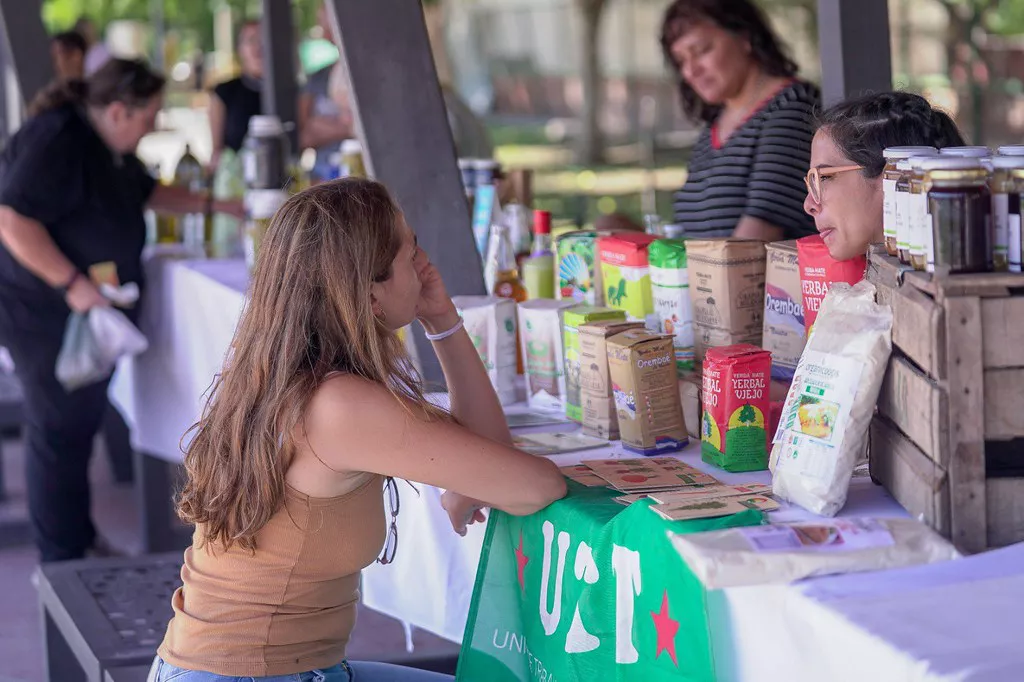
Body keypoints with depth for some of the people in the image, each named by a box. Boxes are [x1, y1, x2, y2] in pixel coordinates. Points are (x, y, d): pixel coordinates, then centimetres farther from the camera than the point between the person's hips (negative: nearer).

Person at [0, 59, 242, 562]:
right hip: (45, 314, -10)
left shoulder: (109, 148, 11)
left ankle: (79, 541, 27)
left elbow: (147, 193, 28)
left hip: (88, 312, 10)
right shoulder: (54, 142, -21)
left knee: (80, 426, 16)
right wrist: (71, 283, -29)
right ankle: (62, 564, 3)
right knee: (58, 431, -5)